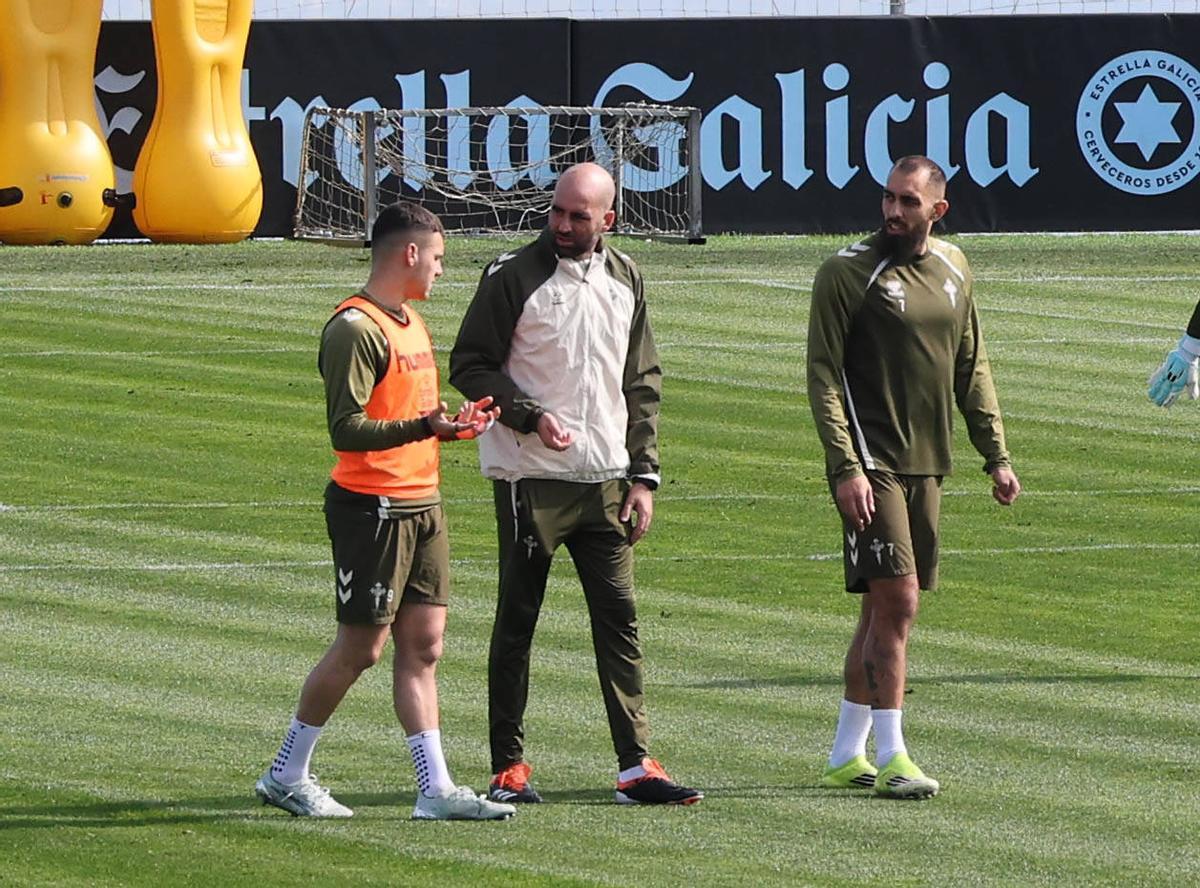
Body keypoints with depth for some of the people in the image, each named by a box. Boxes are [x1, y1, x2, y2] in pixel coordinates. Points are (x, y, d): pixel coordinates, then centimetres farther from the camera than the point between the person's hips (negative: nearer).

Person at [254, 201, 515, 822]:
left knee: (423, 644, 5)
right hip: (371, 507, -9)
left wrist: (455, 422, 11)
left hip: (421, 503, 9)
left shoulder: (410, 322, 17)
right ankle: (287, 775, 11)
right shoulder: (355, 329, -14)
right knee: (361, 647, -2)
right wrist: (425, 428, -32)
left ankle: (435, 789, 5)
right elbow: (346, 429, -22)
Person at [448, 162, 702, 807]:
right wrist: (530, 416, -17)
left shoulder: (624, 281, 10)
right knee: (517, 620, 2)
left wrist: (643, 474, 9)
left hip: (606, 480, 4)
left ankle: (636, 766, 2)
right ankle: (508, 768, 8)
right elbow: (470, 368, -3)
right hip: (530, 479, -4)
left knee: (619, 616, 1)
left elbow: (642, 384, 16)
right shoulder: (513, 277, -5)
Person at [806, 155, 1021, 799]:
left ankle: (845, 756, 16)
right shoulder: (848, 272, -8)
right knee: (895, 601, -12)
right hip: (870, 465, -6)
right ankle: (890, 758, -9)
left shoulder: (952, 269, 11)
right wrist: (845, 467, -18)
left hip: (927, 466, 6)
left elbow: (971, 370, 19)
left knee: (885, 608, 9)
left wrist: (995, 455, 14)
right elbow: (823, 376, -10)